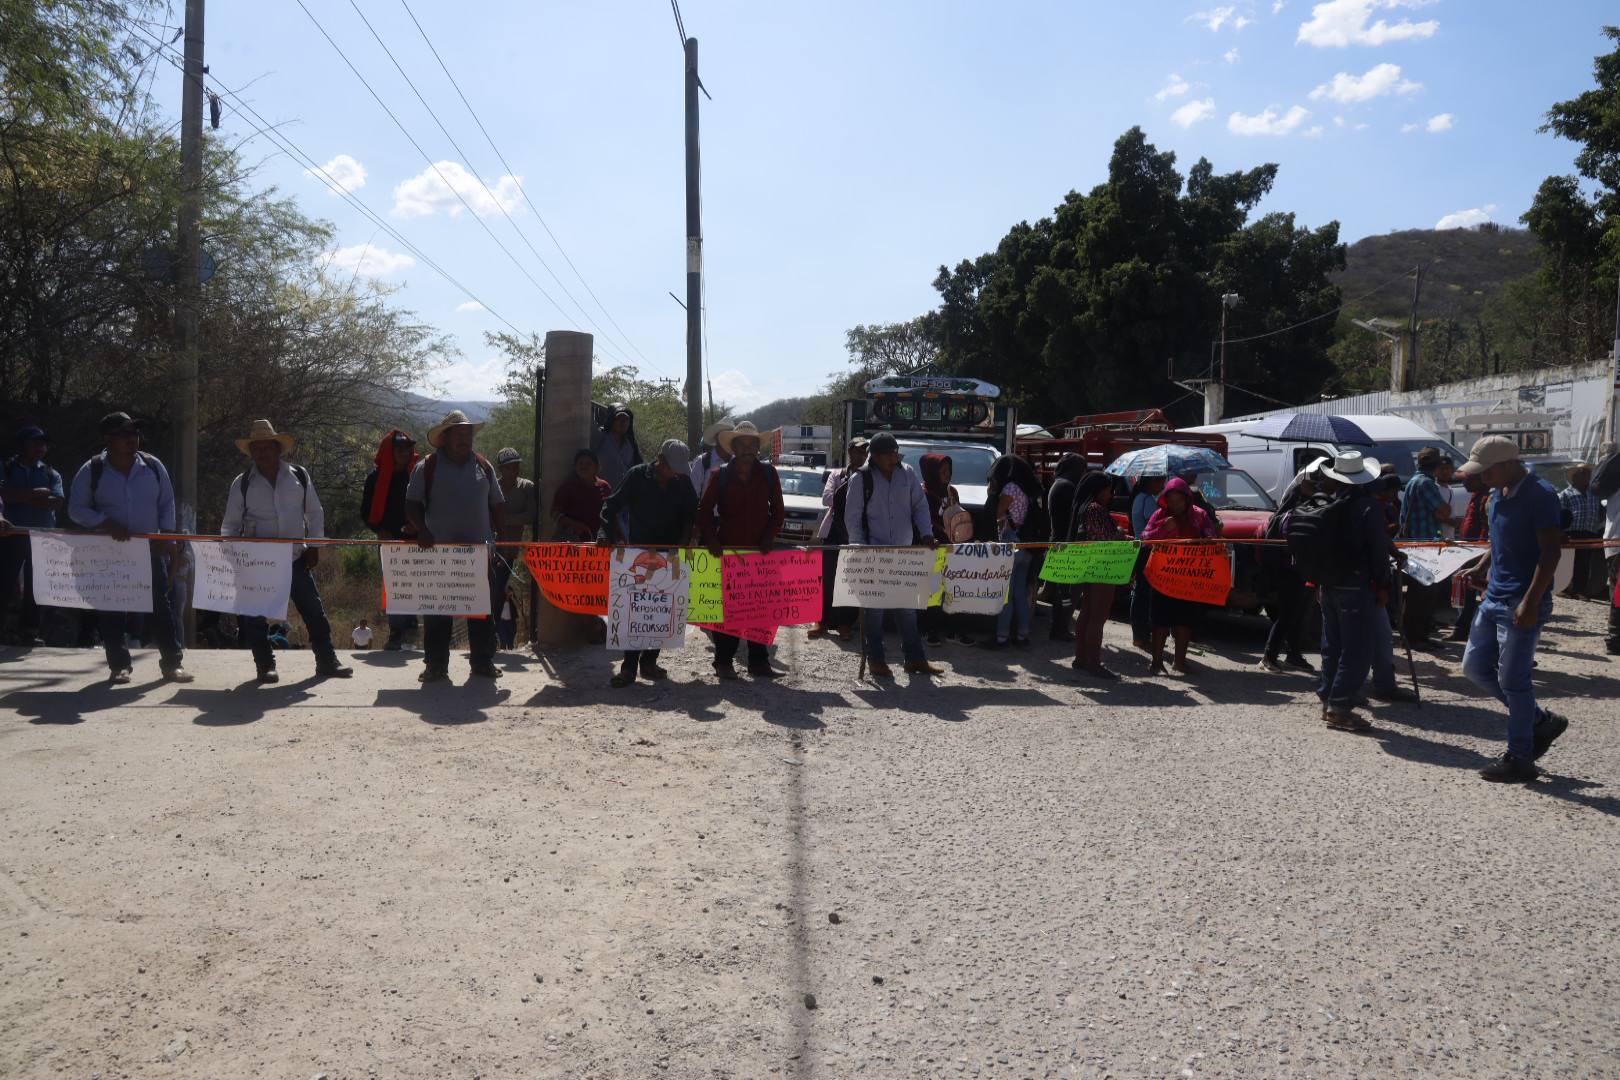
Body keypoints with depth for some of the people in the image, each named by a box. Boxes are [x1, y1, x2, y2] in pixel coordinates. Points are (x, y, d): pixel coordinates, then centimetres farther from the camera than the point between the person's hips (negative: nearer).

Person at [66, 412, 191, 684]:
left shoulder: (153, 466, 1)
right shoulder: (92, 471, -5)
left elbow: (167, 504, 8)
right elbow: (76, 509, -2)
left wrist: (165, 536, -3)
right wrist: (107, 524, -17)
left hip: (151, 549, 1)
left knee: (162, 606, -1)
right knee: (111, 610, 2)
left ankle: (172, 662, 7)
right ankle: (119, 665, 13)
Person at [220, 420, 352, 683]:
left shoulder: (300, 476, 3)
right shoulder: (242, 484, 0)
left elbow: (315, 513, 9)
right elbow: (230, 524, 6)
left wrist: (314, 547, 2)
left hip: (297, 559, 1)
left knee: (314, 612, 3)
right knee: (254, 616, 2)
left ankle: (327, 662, 12)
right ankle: (265, 665, 15)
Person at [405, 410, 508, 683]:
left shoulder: (484, 466, 12)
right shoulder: (427, 467, 2)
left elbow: (496, 506, 16)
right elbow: (412, 504, 2)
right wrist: (422, 531, -15)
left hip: (480, 550, 2)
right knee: (437, 610, 1)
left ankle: (483, 662, 14)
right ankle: (436, 665, 9)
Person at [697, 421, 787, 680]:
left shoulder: (768, 474, 6)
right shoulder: (721, 475, 3)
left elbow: (778, 511, 9)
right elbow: (704, 510, 5)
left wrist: (769, 537, -5)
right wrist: (710, 539, -9)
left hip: (759, 551, 2)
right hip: (727, 550, -1)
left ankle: (758, 662, 11)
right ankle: (724, 661, 7)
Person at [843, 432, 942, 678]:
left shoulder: (907, 473, 5)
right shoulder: (861, 479, -6)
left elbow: (920, 505, 10)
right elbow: (852, 518, -5)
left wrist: (926, 532, -6)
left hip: (904, 553, 4)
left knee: (907, 607, 9)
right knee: (874, 608, -1)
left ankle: (914, 658, 17)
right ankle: (875, 659, 10)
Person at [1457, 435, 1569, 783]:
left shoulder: (1540, 495, -16)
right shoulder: (1499, 495, 11)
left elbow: (1551, 552, -20)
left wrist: (1530, 603, -25)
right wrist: (1481, 570, 9)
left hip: (1523, 605, -9)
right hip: (1495, 598, 9)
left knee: (1512, 680, -2)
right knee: (1475, 666, 13)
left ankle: (1519, 758, 11)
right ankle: (1540, 721, 27)